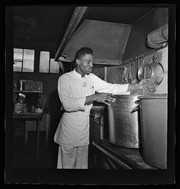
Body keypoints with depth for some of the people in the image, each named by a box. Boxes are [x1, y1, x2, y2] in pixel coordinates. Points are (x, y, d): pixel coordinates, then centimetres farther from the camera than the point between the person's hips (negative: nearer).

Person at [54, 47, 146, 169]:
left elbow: (111, 88, 5)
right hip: (70, 126, -5)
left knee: (82, 164, 12)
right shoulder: (65, 79, -9)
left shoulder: (91, 78, 8)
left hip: (85, 127, 5)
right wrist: (93, 97, -27)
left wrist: (138, 86, -4)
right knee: (67, 164, 4)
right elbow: (67, 104, -22)